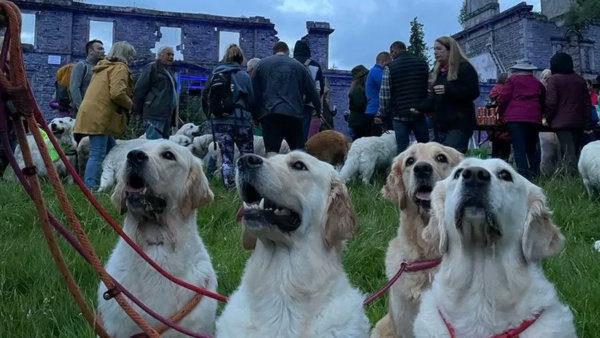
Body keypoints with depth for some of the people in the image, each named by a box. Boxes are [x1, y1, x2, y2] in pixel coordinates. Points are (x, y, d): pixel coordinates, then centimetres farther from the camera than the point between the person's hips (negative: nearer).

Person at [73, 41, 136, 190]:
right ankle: (90, 187, -12)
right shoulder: (120, 67, -5)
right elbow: (117, 93, -19)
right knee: (98, 155, -11)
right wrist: (130, 104, -1)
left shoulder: (104, 66, 25)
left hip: (95, 114, 10)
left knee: (110, 151, 15)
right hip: (100, 116, -10)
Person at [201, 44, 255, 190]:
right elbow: (251, 99, -5)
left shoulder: (214, 74, 8)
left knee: (226, 154, 7)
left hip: (219, 120, 3)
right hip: (240, 118, -3)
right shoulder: (244, 75, -3)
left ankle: (230, 186, 5)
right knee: (247, 152, 9)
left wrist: (210, 114, 21)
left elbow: (205, 96, 10)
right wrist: (254, 115, 12)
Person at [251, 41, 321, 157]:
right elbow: (312, 92, 15)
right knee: (297, 151, 14)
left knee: (271, 152, -6)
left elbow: (254, 92, 12)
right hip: (293, 113, 1)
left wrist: (255, 115, 18)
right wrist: (319, 111, 26)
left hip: (269, 113, -1)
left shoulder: (261, 64, 14)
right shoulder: (298, 66, 15)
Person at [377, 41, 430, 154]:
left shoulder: (390, 67, -5)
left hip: (399, 115, -3)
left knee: (402, 149, -1)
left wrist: (382, 114, 3)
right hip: (419, 113, 3)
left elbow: (385, 94, -7)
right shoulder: (423, 63, 8)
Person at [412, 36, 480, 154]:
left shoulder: (465, 68, -3)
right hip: (440, 124, 8)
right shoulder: (439, 71, 20)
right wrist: (419, 108, 6)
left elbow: (473, 93, -13)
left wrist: (447, 89, -22)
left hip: (459, 124, -8)